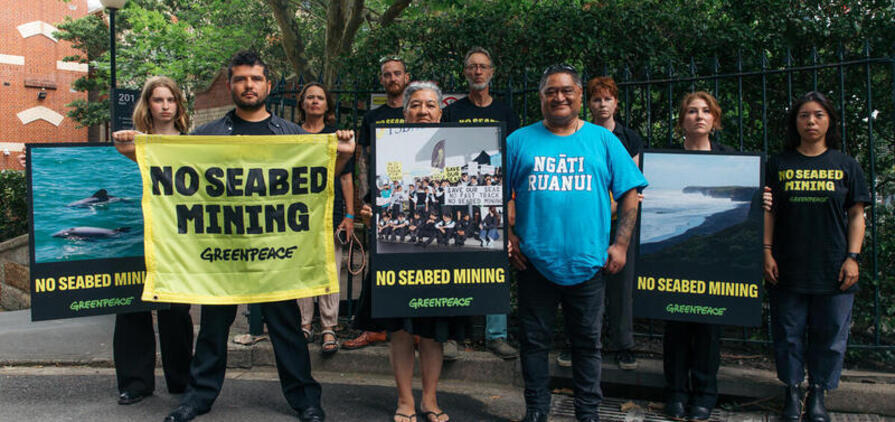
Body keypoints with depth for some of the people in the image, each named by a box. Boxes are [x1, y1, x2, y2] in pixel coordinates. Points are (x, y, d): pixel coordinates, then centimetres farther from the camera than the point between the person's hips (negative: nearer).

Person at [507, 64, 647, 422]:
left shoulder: (603, 140, 7)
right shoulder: (520, 141, 6)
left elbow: (629, 193, 6)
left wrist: (620, 244, -2)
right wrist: (508, 236, -5)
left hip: (589, 262, 0)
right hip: (534, 261, 0)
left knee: (587, 342, 10)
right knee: (535, 340, 9)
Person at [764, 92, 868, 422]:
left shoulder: (845, 165, 5)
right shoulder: (779, 164, 5)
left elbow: (856, 215, 5)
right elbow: (768, 211, 6)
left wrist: (853, 258, -3)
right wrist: (767, 252, -2)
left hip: (833, 270, 0)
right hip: (787, 268, 0)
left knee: (829, 336, 5)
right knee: (789, 334, 6)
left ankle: (818, 395, 20)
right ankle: (792, 392, 20)